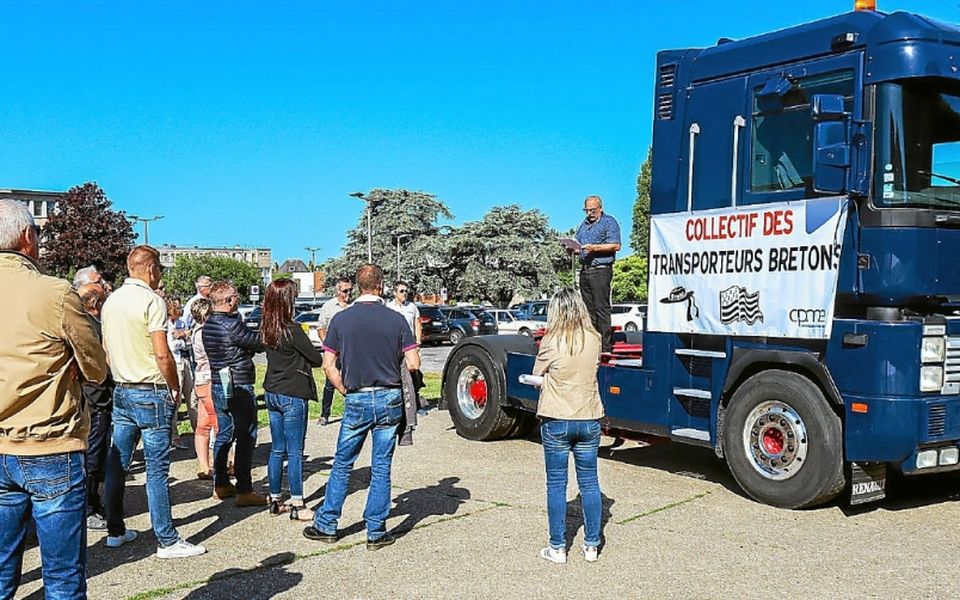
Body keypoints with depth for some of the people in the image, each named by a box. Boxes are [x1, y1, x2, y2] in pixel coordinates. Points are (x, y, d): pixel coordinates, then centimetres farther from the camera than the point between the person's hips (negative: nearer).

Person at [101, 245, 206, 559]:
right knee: (157, 469, -3)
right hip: (151, 394, -8)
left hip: (121, 391, 8)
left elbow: (106, 349, 17)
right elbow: (162, 355, -19)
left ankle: (115, 531, 24)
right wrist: (175, 388, -6)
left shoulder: (111, 301, 10)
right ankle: (167, 541, 3)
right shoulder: (151, 300, -14)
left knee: (116, 463, 13)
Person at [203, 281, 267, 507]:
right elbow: (259, 343, -12)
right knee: (246, 437, -3)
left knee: (224, 434, 17)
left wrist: (249, 348, -2)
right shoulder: (232, 325, -20)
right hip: (239, 387, -9)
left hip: (219, 385, 9)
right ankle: (244, 490, -1)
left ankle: (221, 484, 23)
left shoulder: (208, 325, 9)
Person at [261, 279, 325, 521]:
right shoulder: (292, 330, -18)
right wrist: (329, 356, 8)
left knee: (277, 449, 14)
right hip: (293, 396, -7)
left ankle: (275, 500, 21)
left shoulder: (266, 329, 5)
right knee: (295, 452, 0)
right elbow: (316, 359, -12)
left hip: (272, 394, 7)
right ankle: (297, 505, 5)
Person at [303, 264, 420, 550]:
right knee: (381, 467, 7)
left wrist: (346, 391, 8)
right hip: (389, 399, 0)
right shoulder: (396, 319, -4)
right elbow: (414, 364, -6)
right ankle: (376, 532, 11)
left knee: (342, 464, 14)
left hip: (356, 400, 0)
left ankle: (326, 525, 22)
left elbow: (328, 365, -3)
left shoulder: (341, 319, -2)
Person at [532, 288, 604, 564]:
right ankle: (591, 546, 20)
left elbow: (537, 374, 0)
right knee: (589, 482, 12)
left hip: (556, 421, -3)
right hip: (589, 419, 3)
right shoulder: (594, 339, -2)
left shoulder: (551, 342, -12)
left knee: (556, 484, 7)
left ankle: (558, 548, 13)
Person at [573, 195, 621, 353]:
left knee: (601, 308, -10)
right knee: (588, 309, 8)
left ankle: (606, 345, -9)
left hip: (601, 270, -7)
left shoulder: (609, 222, -1)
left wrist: (594, 248, -19)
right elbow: (578, 244, 27)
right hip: (585, 270, 7)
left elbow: (616, 246, -11)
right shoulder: (584, 224, 21)